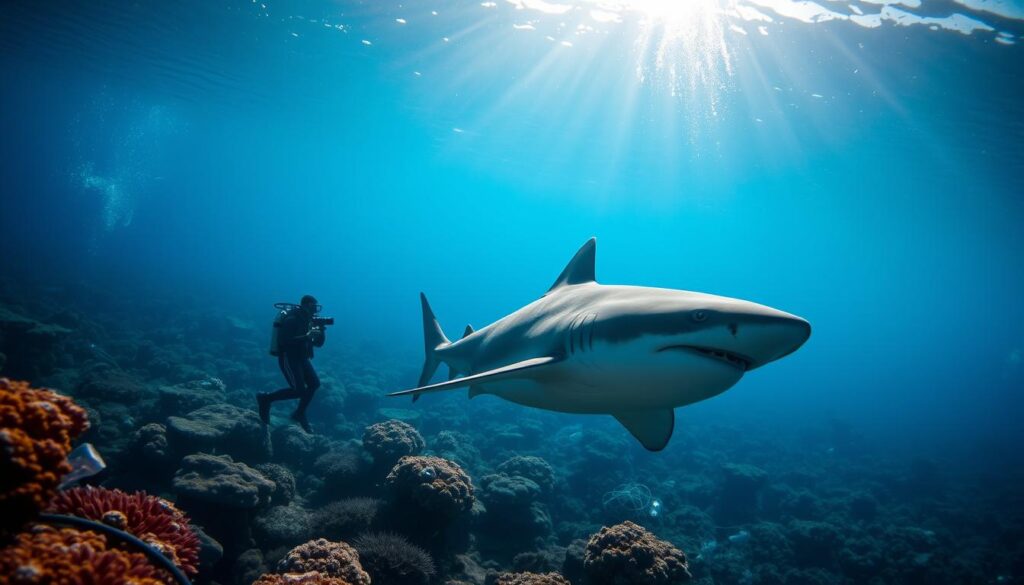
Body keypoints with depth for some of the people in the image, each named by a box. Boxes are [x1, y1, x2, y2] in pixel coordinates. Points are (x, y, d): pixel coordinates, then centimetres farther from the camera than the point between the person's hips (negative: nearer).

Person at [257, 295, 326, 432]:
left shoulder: (309, 321, 8)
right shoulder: (292, 319, -17)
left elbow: (319, 343, 10)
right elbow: (283, 340, -30)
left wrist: (320, 330, -9)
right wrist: (306, 337, -32)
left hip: (301, 358, 8)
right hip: (288, 358, -8)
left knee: (314, 384, -2)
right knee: (299, 391, -16)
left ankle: (299, 414, 12)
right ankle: (265, 398, 0)